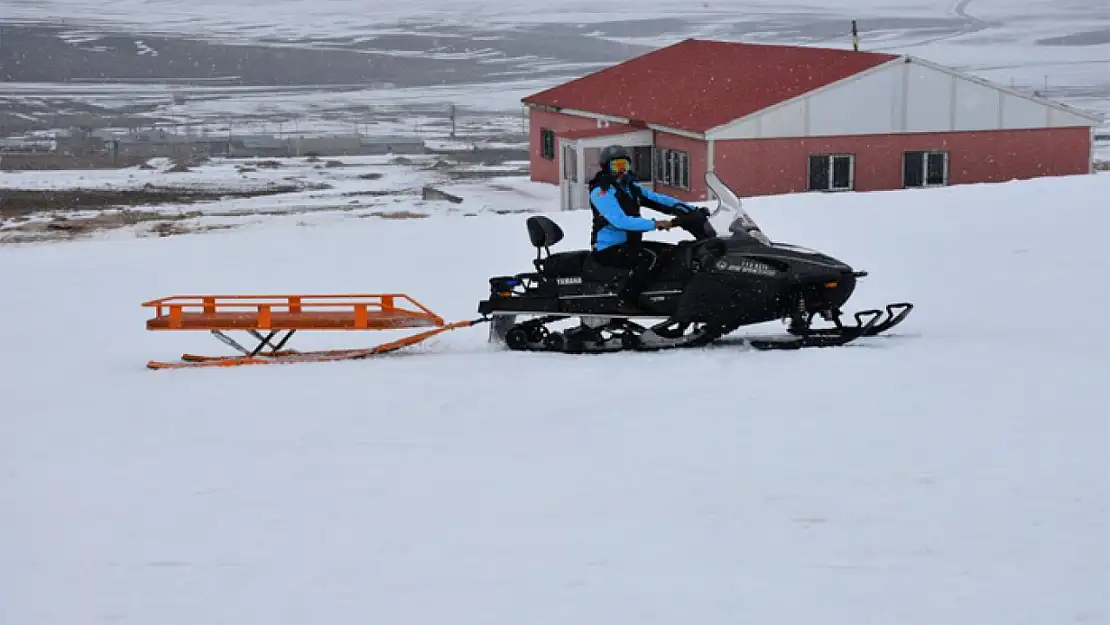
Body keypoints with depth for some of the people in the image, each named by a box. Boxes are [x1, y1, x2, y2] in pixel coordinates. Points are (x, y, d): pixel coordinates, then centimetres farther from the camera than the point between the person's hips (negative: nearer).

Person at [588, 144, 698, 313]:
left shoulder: (631, 187, 13)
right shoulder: (601, 191, -14)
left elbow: (656, 199, 6)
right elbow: (619, 221, -26)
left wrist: (692, 210, -6)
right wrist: (654, 224, -32)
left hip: (630, 243, 9)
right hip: (609, 248, -9)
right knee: (651, 259, -28)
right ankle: (625, 301, -25)